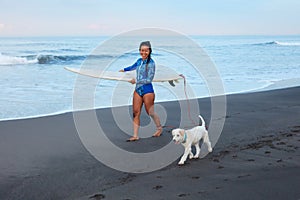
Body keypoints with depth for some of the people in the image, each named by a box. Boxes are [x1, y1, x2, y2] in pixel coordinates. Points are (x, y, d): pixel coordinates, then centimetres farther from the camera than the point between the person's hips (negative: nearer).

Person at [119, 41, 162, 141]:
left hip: (147, 90, -7)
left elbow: (149, 79, -17)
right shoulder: (139, 60, 7)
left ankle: (159, 128, 33)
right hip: (138, 90, 7)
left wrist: (136, 81, -14)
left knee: (150, 112, 7)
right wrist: (124, 70, 47)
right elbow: (134, 66, 31)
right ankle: (135, 135, 9)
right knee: (136, 112, 3)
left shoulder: (151, 63, -14)